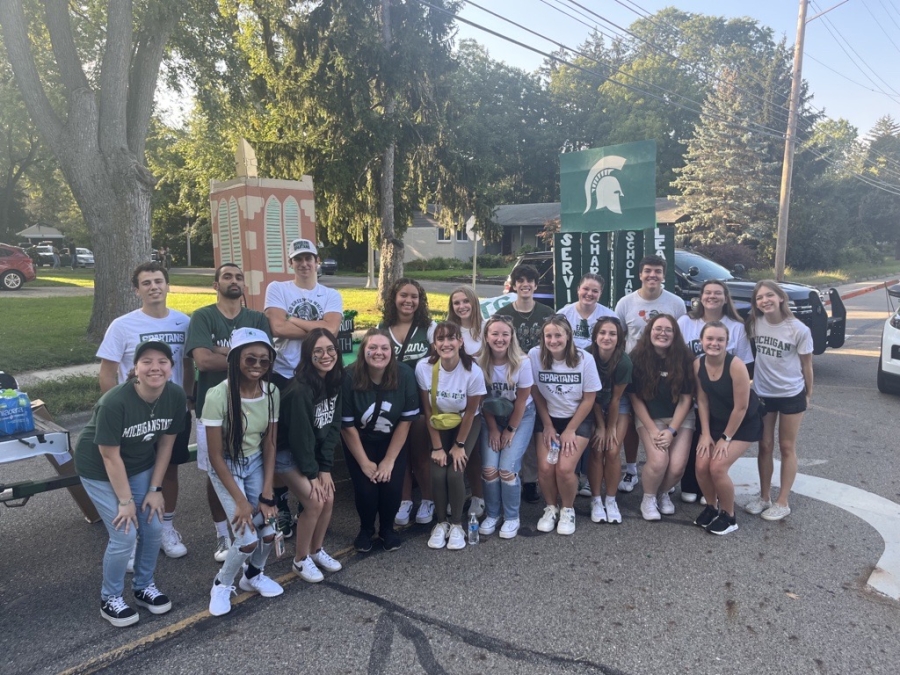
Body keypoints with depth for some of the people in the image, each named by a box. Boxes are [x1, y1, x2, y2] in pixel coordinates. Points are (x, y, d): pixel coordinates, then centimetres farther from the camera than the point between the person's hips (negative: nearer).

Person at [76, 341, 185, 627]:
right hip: (99, 469, -5)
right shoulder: (114, 402, -34)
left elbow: (166, 443, -7)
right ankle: (110, 599, 17)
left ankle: (144, 585, 29)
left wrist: (155, 489, -5)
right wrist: (125, 501, -17)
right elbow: (110, 456, -24)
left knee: (153, 527, 4)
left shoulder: (176, 396, -19)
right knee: (125, 535, -7)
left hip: (140, 466, 5)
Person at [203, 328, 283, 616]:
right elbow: (216, 456, -19)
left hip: (256, 464, 4)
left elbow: (269, 445, -4)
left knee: (269, 532, -5)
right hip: (226, 467, -4)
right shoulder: (218, 396, -25)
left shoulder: (272, 393, -11)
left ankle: (253, 575, 29)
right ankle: (222, 584, 18)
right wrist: (240, 501, -18)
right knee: (248, 538, -13)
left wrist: (266, 495, -10)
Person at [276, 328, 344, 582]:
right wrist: (311, 474, -16)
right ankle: (300, 559, 9)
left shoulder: (334, 382, -7)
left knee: (328, 499, 2)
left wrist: (325, 468, -7)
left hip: (314, 450, 7)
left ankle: (317, 550, 25)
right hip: (288, 452, -7)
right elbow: (300, 435, -24)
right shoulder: (300, 389, -29)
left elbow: (332, 427, -4)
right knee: (314, 502, -12)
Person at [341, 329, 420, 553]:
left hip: (393, 442, 1)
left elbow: (405, 421, -12)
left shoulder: (405, 375, -20)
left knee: (392, 487, -14)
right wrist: (364, 463, -12)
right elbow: (347, 426, -15)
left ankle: (387, 528, 19)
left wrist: (389, 460, -12)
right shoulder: (350, 377, -23)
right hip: (359, 442, -1)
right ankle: (366, 529, 18)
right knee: (366, 489, -15)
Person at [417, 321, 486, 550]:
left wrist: (459, 445, -7)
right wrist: (437, 446, -10)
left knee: (455, 472, -16)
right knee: (438, 473, -14)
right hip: (438, 425, 1)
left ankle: (456, 525, 7)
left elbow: (470, 412, -13)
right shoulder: (423, 368, -23)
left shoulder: (473, 371, -27)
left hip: (466, 424, -1)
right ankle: (441, 523, 11)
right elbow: (428, 410, -13)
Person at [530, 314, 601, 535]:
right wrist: (548, 426, -4)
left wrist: (570, 430, -9)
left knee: (565, 468, -18)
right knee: (545, 467, -16)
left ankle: (568, 510, 12)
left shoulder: (584, 359, -17)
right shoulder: (534, 356, -16)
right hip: (547, 419, 1)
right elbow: (536, 394, -4)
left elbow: (589, 399, -8)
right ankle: (551, 508, 14)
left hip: (578, 420, -1)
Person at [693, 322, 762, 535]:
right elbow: (702, 400, -4)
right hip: (716, 421, 5)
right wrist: (705, 434, -6)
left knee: (717, 467, -15)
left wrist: (726, 438, -15)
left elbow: (740, 407, -22)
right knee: (702, 466, -7)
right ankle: (711, 507, 21)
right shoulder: (698, 364, -12)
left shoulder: (736, 366, -28)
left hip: (743, 424, -5)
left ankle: (729, 516, 9)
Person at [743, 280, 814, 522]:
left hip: (791, 395, -3)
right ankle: (764, 497, 24)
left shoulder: (799, 330, -15)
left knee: (787, 448, 9)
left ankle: (782, 502, 16)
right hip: (762, 393, 3)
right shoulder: (754, 323, -7)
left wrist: (808, 394, 3)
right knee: (765, 447, 11)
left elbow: (806, 365, -4)